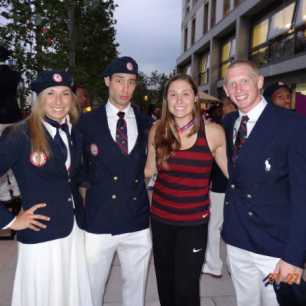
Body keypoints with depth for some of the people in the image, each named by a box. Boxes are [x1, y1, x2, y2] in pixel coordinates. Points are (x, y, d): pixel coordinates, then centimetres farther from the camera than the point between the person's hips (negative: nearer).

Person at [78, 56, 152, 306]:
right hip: (98, 221, -1)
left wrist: (145, 182, 1)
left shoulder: (147, 122, 3)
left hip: (138, 222, 2)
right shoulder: (88, 121, -1)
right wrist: (90, 183, -2)